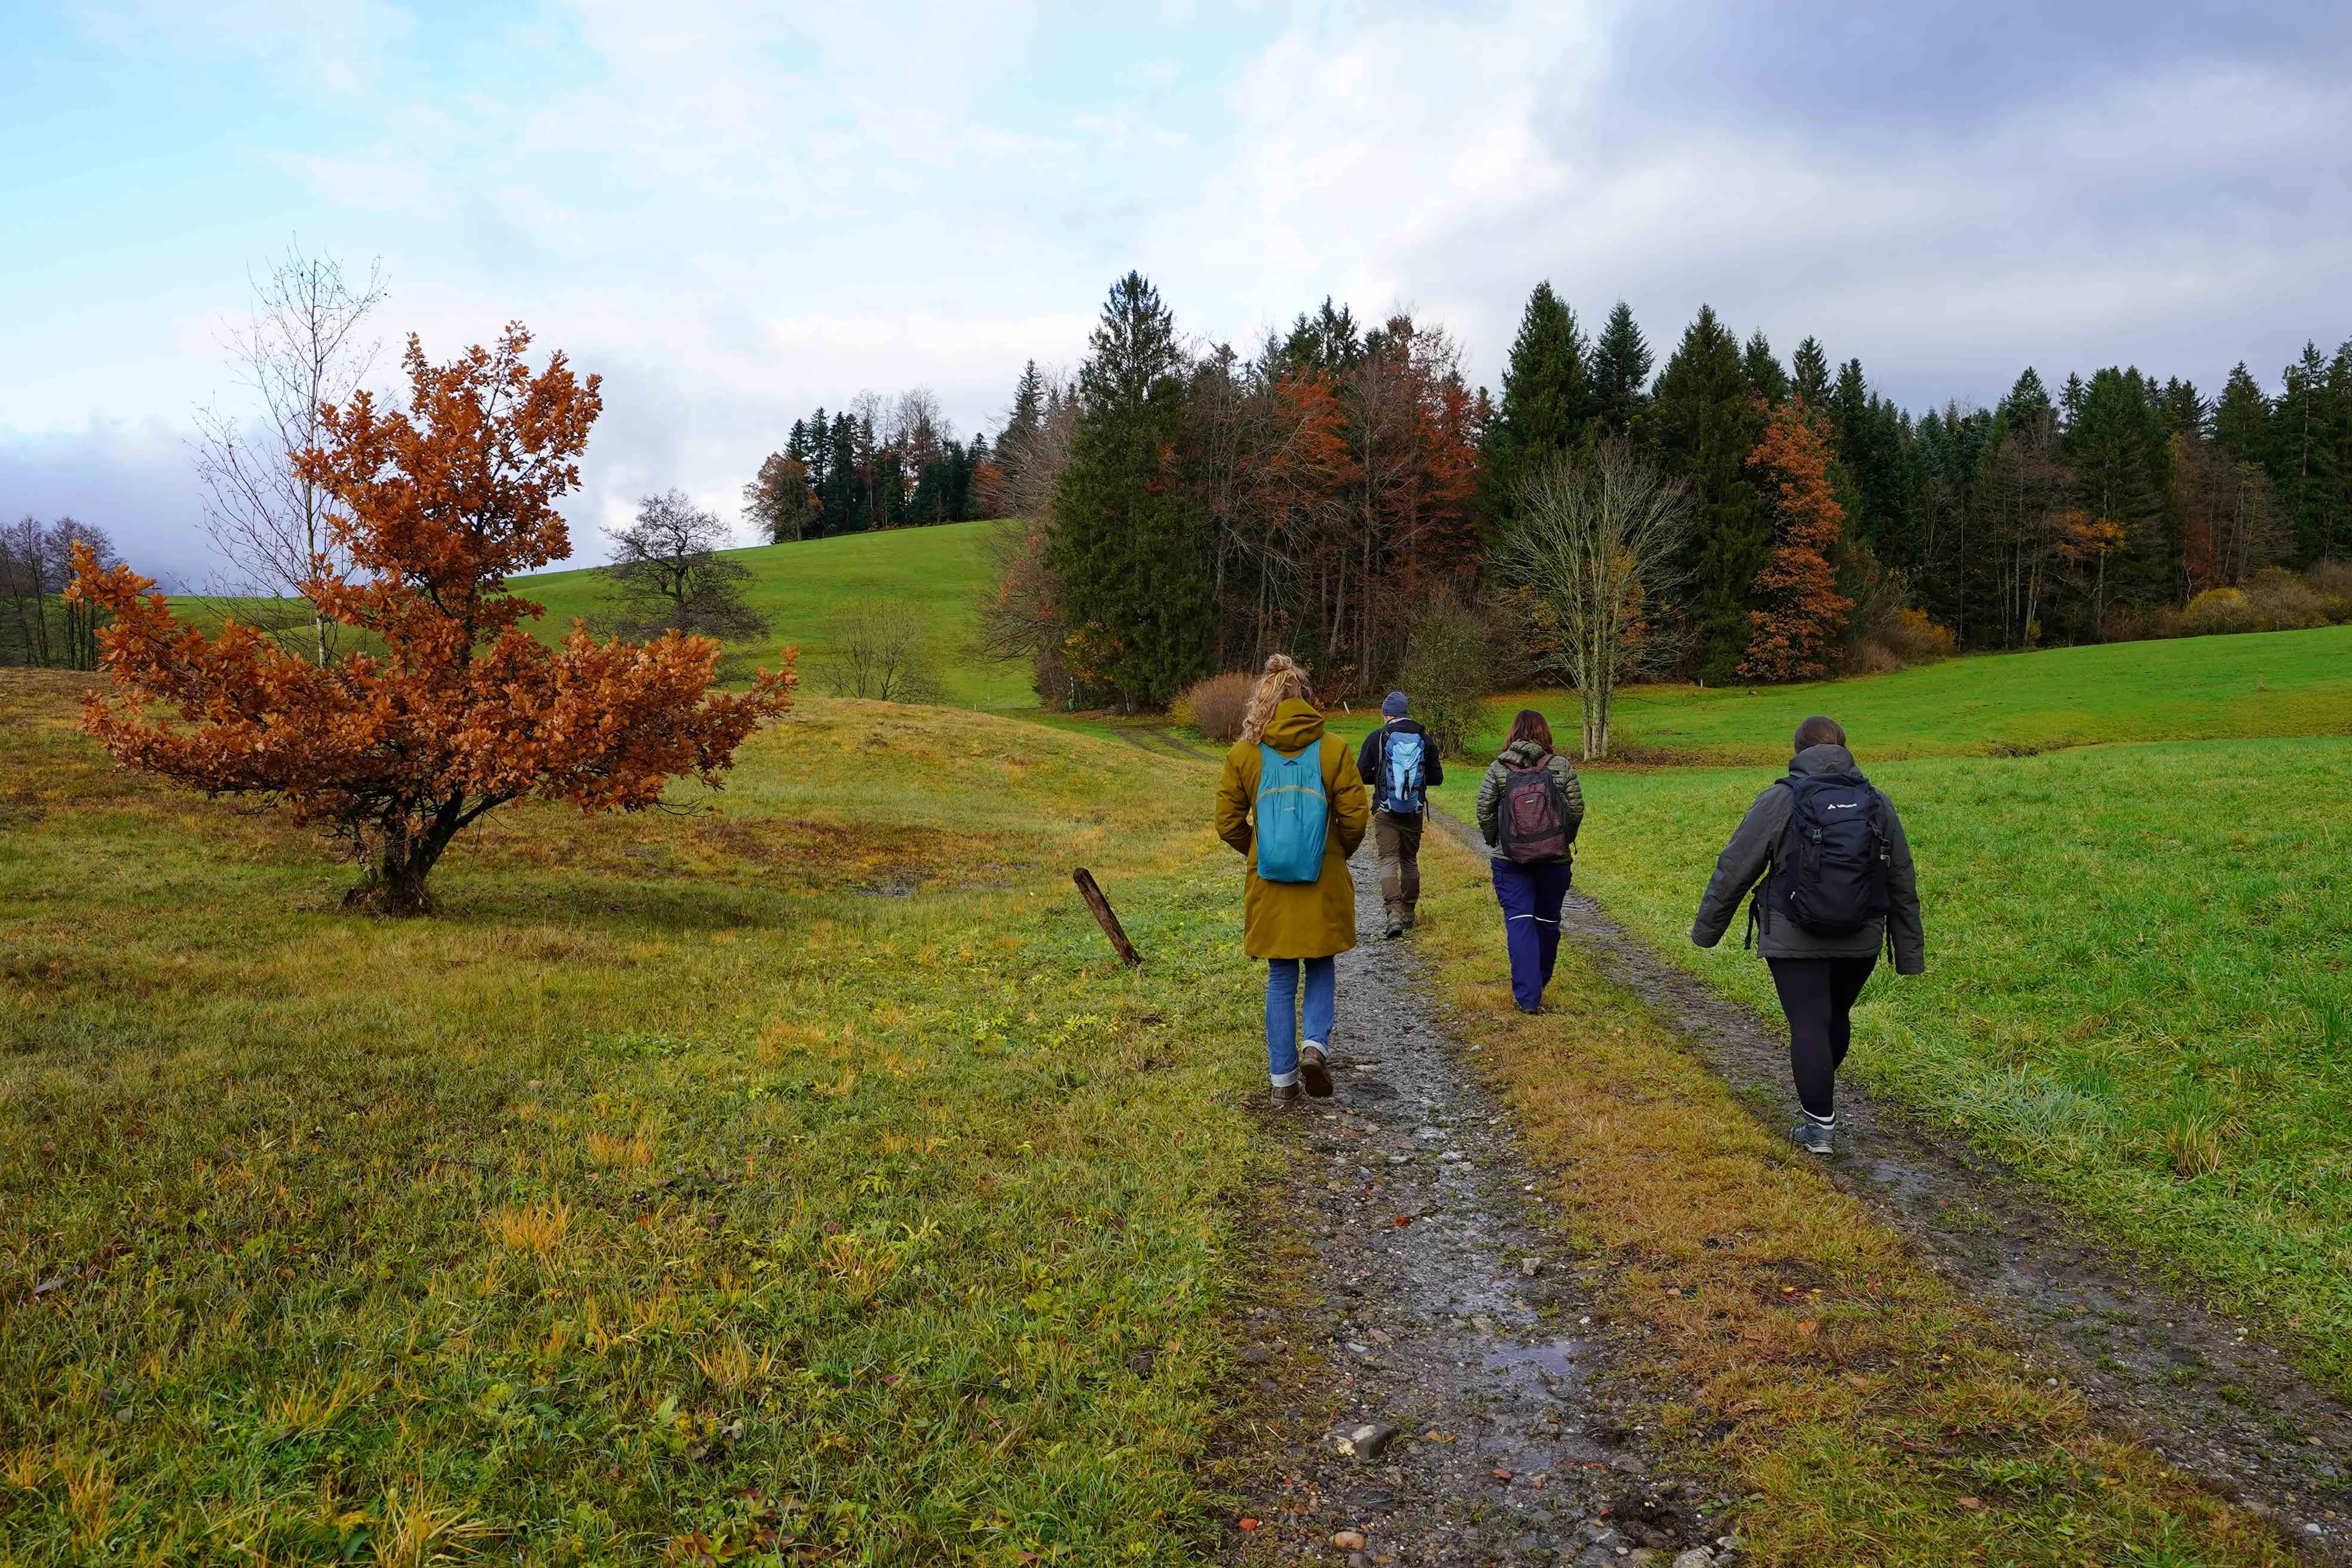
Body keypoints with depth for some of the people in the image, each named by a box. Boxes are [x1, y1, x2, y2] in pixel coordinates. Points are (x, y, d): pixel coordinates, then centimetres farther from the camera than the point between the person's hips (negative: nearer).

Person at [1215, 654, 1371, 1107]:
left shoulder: (1243, 755, -3)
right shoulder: (1334, 750, -6)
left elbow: (1229, 825, 0)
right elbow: (1355, 818, -6)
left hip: (1269, 887, 1)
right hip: (1324, 884, -1)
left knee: (1281, 980, 12)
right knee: (1321, 970, 19)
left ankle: (1283, 1082, 14)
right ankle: (1316, 1045, -3)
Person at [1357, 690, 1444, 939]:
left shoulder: (1377, 738, -7)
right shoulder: (1425, 739, 2)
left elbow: (1360, 775, -6)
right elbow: (1437, 777, 7)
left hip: (1385, 812, -3)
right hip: (1414, 812, 3)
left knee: (1389, 861, -3)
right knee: (1410, 861, 17)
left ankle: (1394, 914, -20)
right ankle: (1408, 913, 26)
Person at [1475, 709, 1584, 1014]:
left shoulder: (1498, 769, -5)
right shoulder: (1562, 767, -4)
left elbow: (1484, 811, -5)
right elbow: (1577, 810, -2)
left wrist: (1495, 843, 11)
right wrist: (1564, 842, 13)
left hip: (1510, 861, -1)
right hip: (1555, 860, 1)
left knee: (1519, 921, -1)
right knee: (1548, 920, 16)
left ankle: (1527, 995, -9)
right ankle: (1540, 981, 33)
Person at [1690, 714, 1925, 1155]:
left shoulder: (1778, 800, -8)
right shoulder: (1876, 802, 4)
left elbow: (1734, 869, -4)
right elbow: (1903, 884, 9)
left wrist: (1707, 929, 7)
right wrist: (1909, 952, 16)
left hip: (1795, 940, -4)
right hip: (1860, 941, 4)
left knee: (1809, 1024, 0)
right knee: (1837, 1017, 21)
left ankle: (1820, 1125, 2)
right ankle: (1819, 1096, 40)